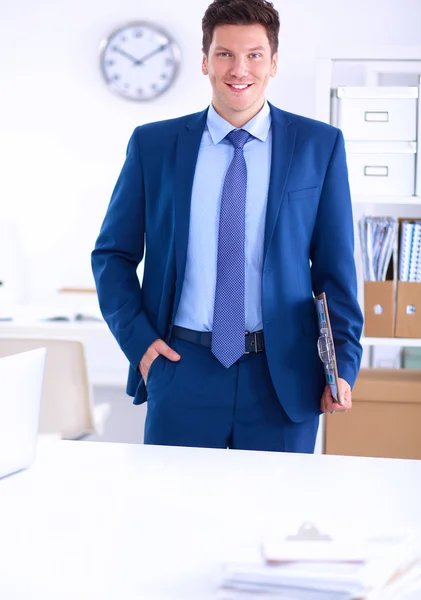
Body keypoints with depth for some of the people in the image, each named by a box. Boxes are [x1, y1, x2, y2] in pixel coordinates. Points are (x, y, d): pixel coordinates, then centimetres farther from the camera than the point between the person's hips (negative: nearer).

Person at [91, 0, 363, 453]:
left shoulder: (320, 145, 3)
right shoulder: (153, 145, 4)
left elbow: (335, 265, 4)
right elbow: (113, 254, 10)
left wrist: (344, 364, -4)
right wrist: (137, 339, -2)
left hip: (283, 375, 0)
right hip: (182, 368, 0)